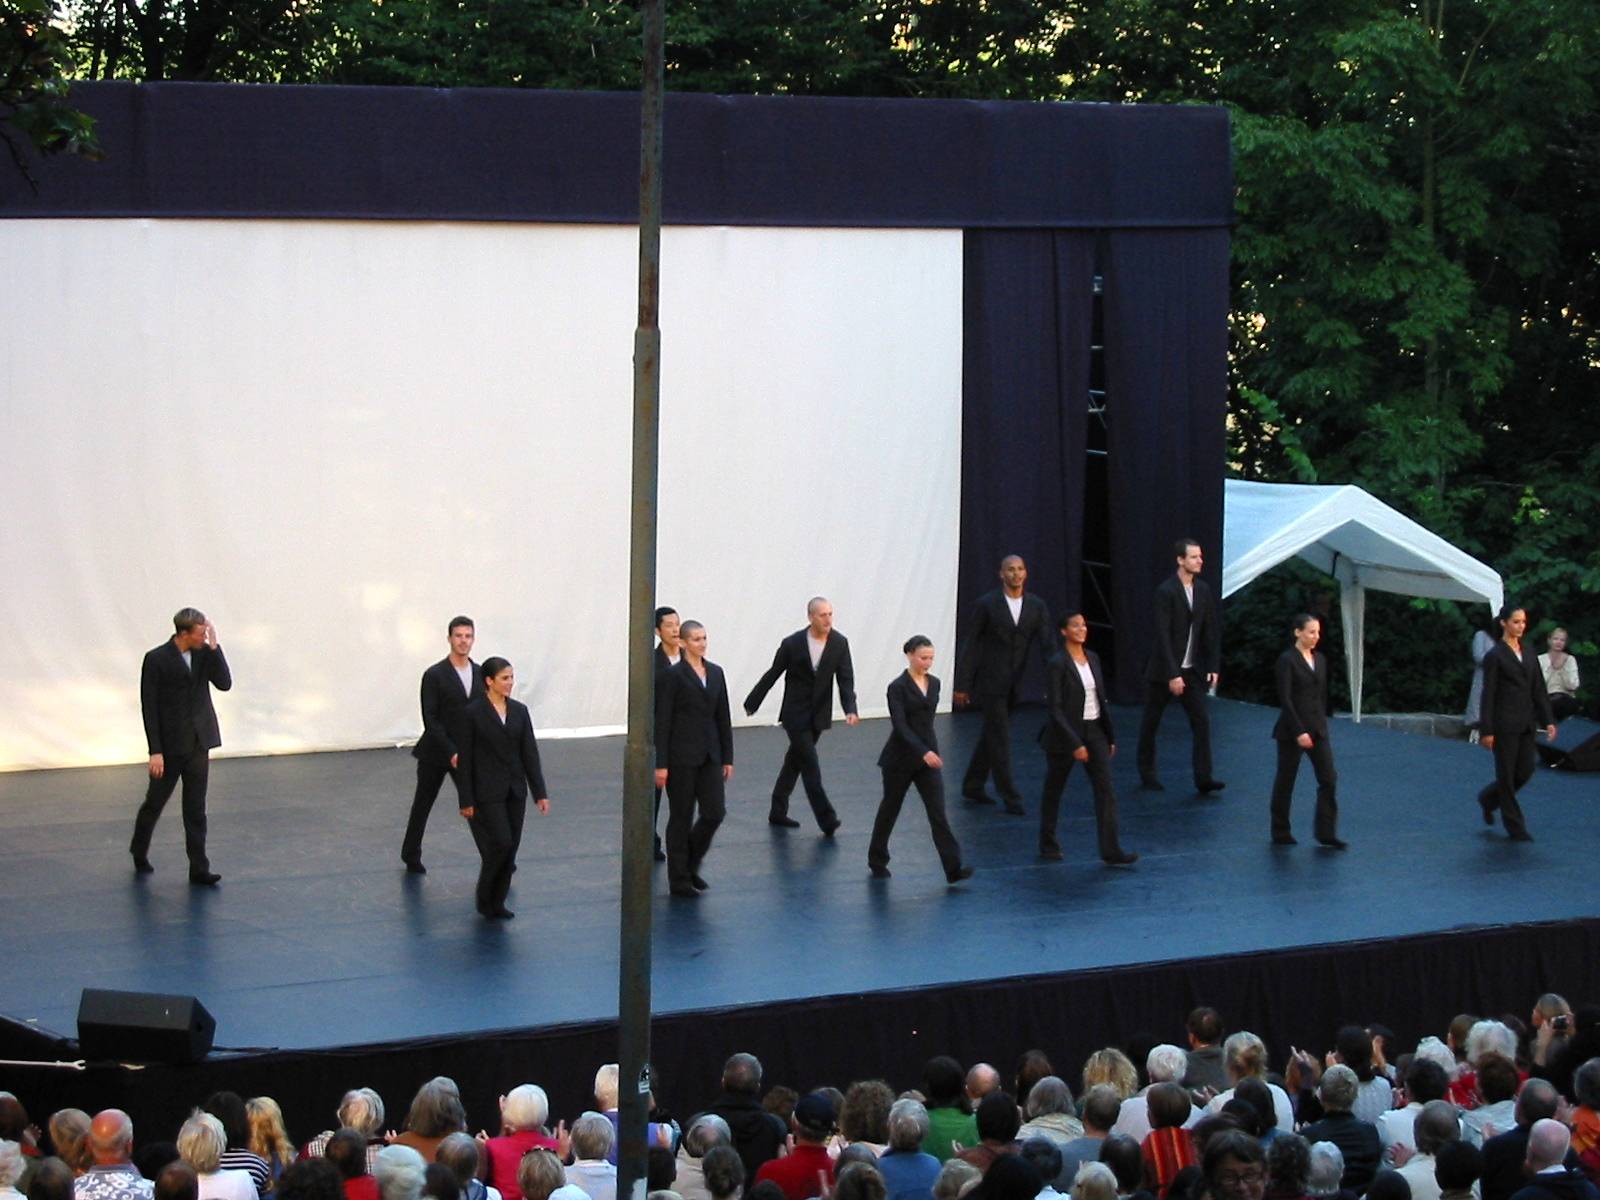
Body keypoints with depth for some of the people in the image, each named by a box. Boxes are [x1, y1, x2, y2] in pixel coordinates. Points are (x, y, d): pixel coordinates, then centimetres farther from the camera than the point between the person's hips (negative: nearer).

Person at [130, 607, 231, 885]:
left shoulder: (204, 653, 1)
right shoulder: (156, 659, -13)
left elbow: (224, 683, -9)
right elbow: (149, 707, -12)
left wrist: (215, 646, -16)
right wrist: (155, 751, -15)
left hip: (198, 743, 3)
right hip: (169, 744, -3)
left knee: (196, 808, 3)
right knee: (155, 801, 11)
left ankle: (198, 868, 3)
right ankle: (139, 852, 34)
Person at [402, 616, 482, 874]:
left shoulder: (480, 674, 2)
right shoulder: (434, 675, -11)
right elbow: (430, 720, -14)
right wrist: (451, 753, -20)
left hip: (468, 753, 3)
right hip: (436, 752, -2)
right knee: (423, 804, 13)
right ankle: (411, 854, 31)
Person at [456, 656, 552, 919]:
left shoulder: (519, 711, 6)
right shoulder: (471, 714, -9)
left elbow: (530, 753, 6)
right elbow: (464, 759, -8)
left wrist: (540, 792, 2)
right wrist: (466, 801, -10)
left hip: (515, 791, 5)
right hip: (488, 793, -5)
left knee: (510, 848, 5)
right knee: (500, 843, -11)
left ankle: (497, 902, 17)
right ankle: (485, 900, 8)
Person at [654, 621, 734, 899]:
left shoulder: (716, 673, 9)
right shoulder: (674, 675, -9)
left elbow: (723, 717, 12)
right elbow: (662, 721, -10)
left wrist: (727, 758, 10)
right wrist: (661, 764, -13)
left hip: (709, 754, 6)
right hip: (682, 754, -6)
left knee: (714, 812, 0)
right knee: (682, 816, 1)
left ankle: (690, 865, 22)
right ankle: (679, 879, 12)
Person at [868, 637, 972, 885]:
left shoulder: (934, 684, 6)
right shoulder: (898, 687, -13)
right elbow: (899, 725, -22)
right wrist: (923, 752, -32)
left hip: (928, 757, 4)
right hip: (900, 758, -4)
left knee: (938, 813, -5)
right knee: (890, 808, 12)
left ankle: (953, 869, -12)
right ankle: (877, 860, 31)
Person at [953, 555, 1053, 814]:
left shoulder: (1036, 606, 3)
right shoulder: (986, 605, -8)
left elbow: (1046, 644, -1)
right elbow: (970, 644, -5)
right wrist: (962, 685, -7)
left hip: (1015, 683, 5)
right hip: (990, 681, -5)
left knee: (991, 735, 14)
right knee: (999, 737, -6)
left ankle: (972, 787, 28)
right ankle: (1010, 797, -2)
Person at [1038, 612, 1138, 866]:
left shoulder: (1093, 658, 5)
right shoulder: (1057, 664, -15)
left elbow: (1103, 699, 12)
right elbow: (1055, 709, -17)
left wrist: (1111, 736, 11)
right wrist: (1075, 744, -21)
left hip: (1094, 731, 6)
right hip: (1065, 734, -6)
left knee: (1106, 789, -5)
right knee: (1054, 790, 10)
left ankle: (1110, 850, -7)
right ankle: (1048, 845, 27)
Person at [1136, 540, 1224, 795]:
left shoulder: (1203, 590, 3)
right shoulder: (1166, 591, -16)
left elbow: (1210, 631, 8)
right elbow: (1163, 635, -20)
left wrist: (1213, 667, 1)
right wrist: (1172, 675, -23)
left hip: (1192, 670, 5)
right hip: (1164, 669, -5)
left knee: (1201, 722, -6)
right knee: (1151, 722, 8)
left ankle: (1203, 778, -8)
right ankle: (1147, 774, 22)